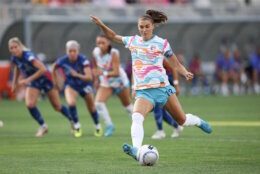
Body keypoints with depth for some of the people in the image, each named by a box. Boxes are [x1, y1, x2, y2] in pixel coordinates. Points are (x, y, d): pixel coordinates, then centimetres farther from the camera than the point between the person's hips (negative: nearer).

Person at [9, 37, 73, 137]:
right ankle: (43, 126, 2)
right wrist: (15, 83, 15)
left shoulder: (28, 56, -32)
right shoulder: (14, 58, -10)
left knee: (57, 107, 4)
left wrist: (28, 79, -37)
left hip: (45, 79, -6)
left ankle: (73, 121, 28)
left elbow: (43, 69, -38)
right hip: (33, 83, 6)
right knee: (29, 104, -16)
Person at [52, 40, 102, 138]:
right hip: (70, 85, 1)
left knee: (91, 107, 8)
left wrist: (78, 75, -52)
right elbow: (54, 67, 3)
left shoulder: (83, 60, -29)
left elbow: (89, 77, -38)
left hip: (85, 84, -1)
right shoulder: (63, 61, -21)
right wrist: (55, 80, 6)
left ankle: (97, 127, 36)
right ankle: (77, 126, -10)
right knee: (71, 103, -28)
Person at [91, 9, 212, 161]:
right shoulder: (132, 41, 10)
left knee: (182, 120, 10)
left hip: (162, 87, -1)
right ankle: (136, 150, -46)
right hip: (143, 91, 1)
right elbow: (113, 36, 24)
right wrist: (102, 25, 10)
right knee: (136, 117, -30)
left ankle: (198, 121, 45)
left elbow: (176, 64, 6)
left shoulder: (162, 44, 2)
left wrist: (186, 73, -13)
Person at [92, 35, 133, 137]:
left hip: (120, 81, -4)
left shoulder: (113, 53, -26)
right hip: (105, 83, 4)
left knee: (127, 105, 13)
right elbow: (95, 66, 9)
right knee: (98, 102, -20)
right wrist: (96, 79, 5)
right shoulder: (95, 52, -12)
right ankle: (109, 125, -9)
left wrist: (104, 73, -38)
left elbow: (116, 73, -30)